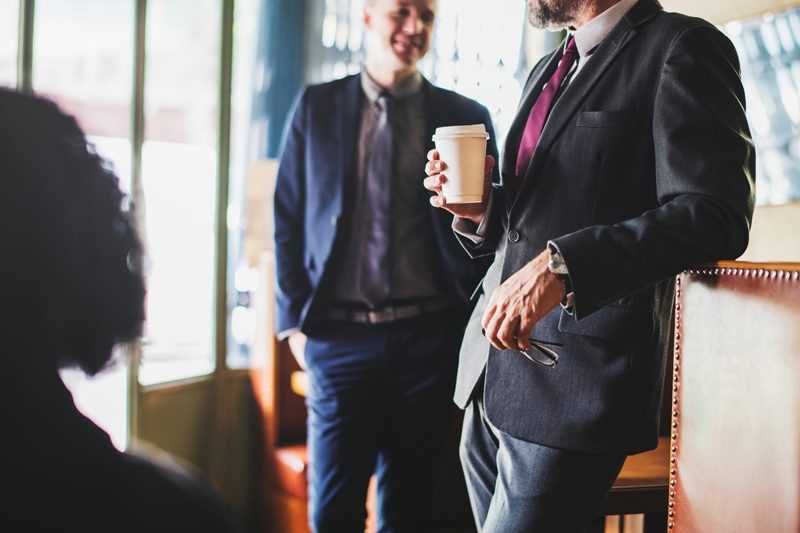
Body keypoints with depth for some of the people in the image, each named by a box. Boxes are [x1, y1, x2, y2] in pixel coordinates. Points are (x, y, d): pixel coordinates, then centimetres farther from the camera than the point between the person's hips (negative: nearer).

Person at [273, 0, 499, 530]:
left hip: (429, 340, 0)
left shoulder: (467, 117, 6)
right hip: (339, 337, 0)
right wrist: (294, 321, 3)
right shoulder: (317, 107, 7)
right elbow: (288, 219, 7)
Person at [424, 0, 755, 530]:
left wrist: (560, 265, -27)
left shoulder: (681, 46, -7)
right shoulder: (547, 71, 19)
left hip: (577, 381, -8)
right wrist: (480, 210, 4)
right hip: (491, 375, 8)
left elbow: (717, 215, -18)